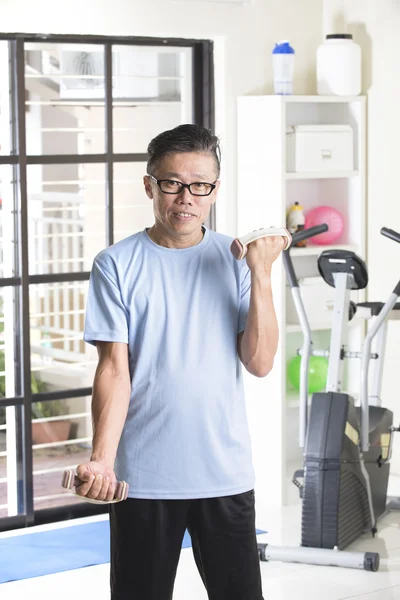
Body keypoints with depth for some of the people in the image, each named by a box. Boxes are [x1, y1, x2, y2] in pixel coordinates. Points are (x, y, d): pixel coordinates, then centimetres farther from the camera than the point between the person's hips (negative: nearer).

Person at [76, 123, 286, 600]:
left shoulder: (235, 260, 3)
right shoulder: (117, 265, -3)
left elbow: (259, 363, -4)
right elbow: (114, 368, -7)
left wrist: (261, 275, -12)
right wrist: (101, 459, -19)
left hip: (226, 473, 2)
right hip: (142, 477, -1)